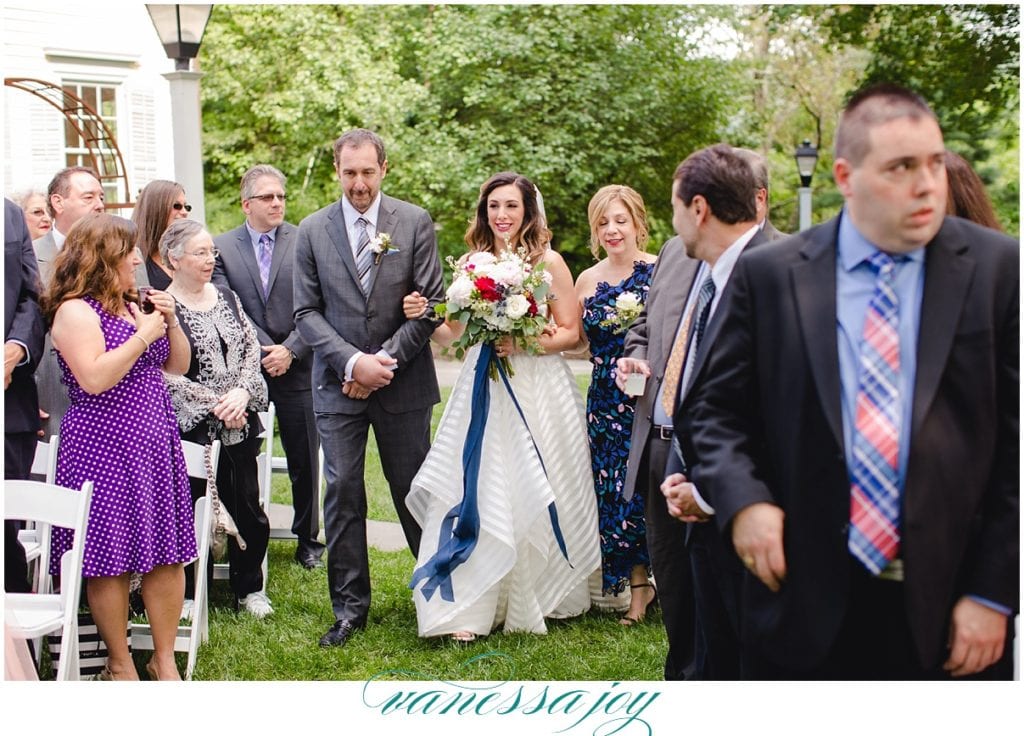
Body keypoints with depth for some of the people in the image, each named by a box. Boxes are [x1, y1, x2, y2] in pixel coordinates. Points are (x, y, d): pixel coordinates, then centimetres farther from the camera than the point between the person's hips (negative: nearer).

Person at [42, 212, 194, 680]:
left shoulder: (132, 307, 17)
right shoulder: (75, 311, -8)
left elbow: (178, 366, 20)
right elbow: (94, 379, -21)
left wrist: (170, 322, 4)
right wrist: (143, 335, -15)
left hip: (155, 444, 8)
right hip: (105, 449, -7)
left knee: (168, 557, 5)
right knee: (111, 561, -2)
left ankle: (165, 659, 14)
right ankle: (120, 664, 10)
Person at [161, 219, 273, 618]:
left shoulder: (227, 297, 11)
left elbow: (252, 347, 7)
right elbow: (165, 374, -14)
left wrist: (242, 392, -11)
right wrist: (215, 404, -15)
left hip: (240, 423, 5)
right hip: (191, 429, -5)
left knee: (247, 510, 6)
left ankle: (249, 588, 21)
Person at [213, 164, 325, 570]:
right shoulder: (222, 247, 3)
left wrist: (290, 350, -14)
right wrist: (265, 351, -12)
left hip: (297, 369, 0)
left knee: (305, 460, 7)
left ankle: (308, 539, 21)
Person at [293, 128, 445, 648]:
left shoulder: (415, 223, -1)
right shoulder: (312, 231, 3)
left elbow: (431, 303, -4)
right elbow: (307, 312, 1)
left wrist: (385, 360, -11)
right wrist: (353, 362, -13)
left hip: (403, 382, -1)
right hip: (338, 385, 1)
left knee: (414, 488, 8)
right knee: (342, 492, 1)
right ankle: (349, 606, 9)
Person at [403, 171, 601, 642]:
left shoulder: (548, 262, 0)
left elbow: (571, 333, -2)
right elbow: (455, 334, 14)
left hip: (538, 389, -2)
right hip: (483, 390, 3)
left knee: (537, 494, 2)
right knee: (476, 494, -6)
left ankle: (543, 596, 19)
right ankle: (469, 607, -6)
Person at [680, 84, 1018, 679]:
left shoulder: (998, 270, 0)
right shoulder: (769, 275, 3)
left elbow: (1016, 440, -1)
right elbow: (716, 410, 8)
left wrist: (993, 593, -5)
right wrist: (742, 498, -12)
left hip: (947, 616, 0)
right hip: (807, 611, 1)